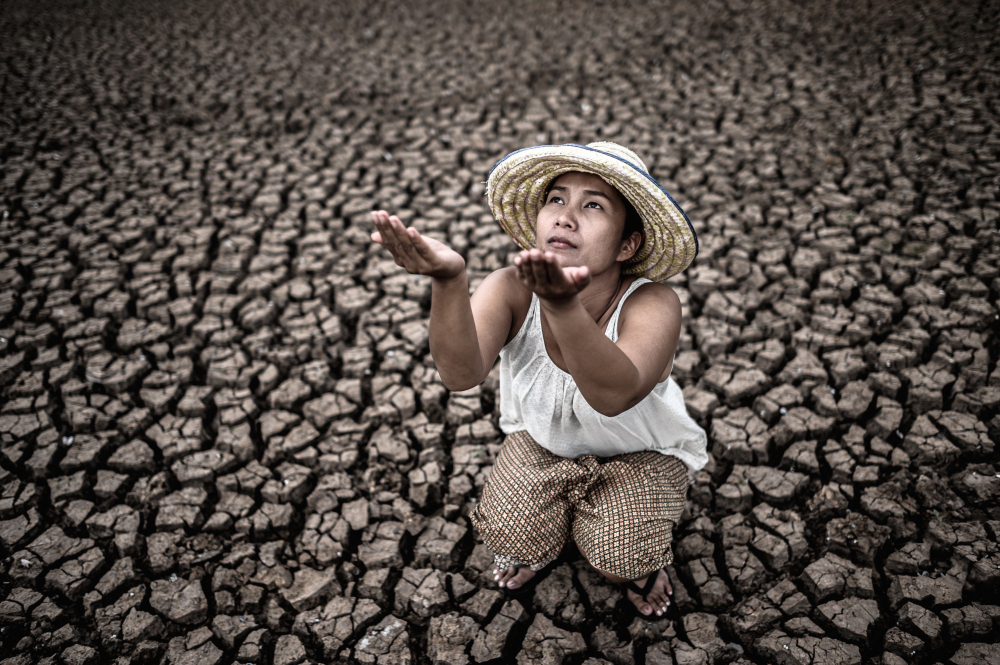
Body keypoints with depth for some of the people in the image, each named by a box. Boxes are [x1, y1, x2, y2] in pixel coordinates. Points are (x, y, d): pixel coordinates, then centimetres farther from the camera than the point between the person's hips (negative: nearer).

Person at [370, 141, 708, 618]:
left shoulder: (652, 304, -34)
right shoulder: (512, 289, -27)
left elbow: (614, 396, -55)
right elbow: (461, 373, -45)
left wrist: (562, 303, -73)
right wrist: (448, 282, -64)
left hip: (639, 453, -2)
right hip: (542, 440, 2)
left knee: (618, 560, -19)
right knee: (511, 536, -14)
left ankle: (640, 559, 19)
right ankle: (536, 542, 24)